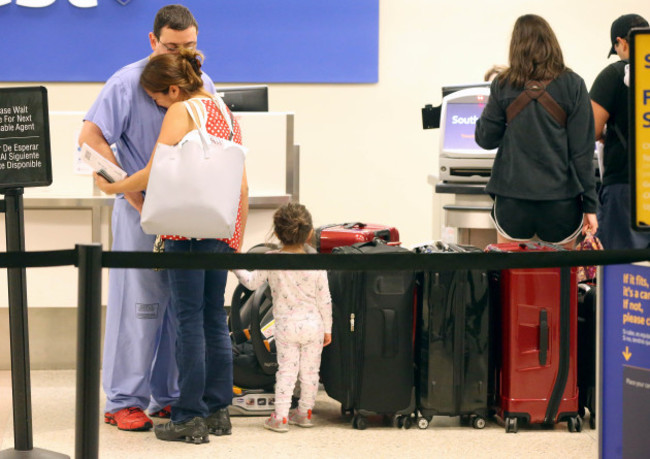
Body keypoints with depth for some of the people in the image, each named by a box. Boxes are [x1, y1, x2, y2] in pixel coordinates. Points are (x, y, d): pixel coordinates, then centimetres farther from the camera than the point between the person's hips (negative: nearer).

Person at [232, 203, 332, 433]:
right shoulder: (316, 265, -8)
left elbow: (252, 282, -1)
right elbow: (325, 301, -2)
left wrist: (237, 267, 16)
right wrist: (327, 329, 9)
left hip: (286, 325, 0)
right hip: (313, 325, 1)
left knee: (286, 370, 4)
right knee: (310, 370, 13)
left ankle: (280, 416, 0)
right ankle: (305, 412, 23)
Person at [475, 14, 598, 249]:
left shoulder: (503, 85, 0)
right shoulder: (572, 85, -2)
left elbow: (486, 139, 5)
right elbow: (582, 150, -3)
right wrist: (589, 204, 1)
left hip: (512, 199, 0)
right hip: (561, 200, 0)